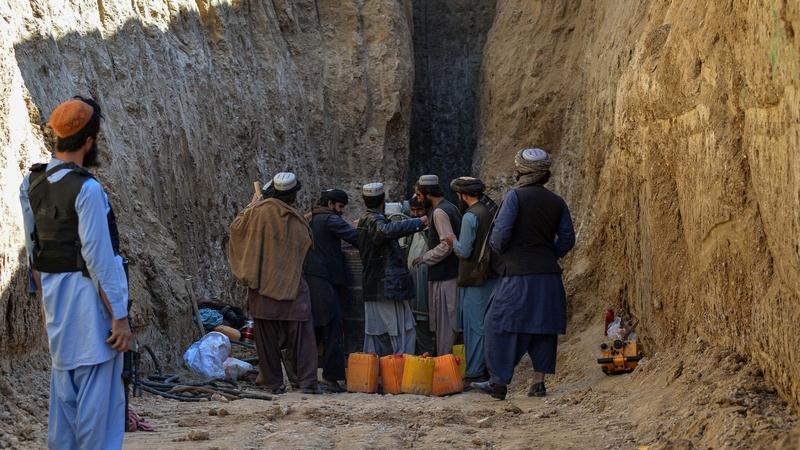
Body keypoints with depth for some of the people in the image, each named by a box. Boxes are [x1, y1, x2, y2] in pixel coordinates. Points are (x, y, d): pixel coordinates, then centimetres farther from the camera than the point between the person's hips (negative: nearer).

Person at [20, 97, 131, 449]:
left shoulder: (32, 183, 5)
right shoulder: (86, 189, -19)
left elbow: (32, 251, 12)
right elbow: (100, 259, -19)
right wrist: (119, 316, -15)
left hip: (55, 298, 8)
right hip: (89, 296, -8)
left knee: (62, 389, 16)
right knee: (98, 394, -2)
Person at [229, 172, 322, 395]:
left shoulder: (259, 212, -5)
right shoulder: (299, 222, -3)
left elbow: (236, 227, 9)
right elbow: (308, 246, 12)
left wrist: (250, 207, 22)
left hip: (262, 286, 1)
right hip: (293, 287, 0)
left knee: (267, 338, 7)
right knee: (301, 336, 1)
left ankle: (274, 383, 8)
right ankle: (308, 381, -6)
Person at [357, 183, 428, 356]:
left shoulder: (364, 220, 16)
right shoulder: (375, 221, -14)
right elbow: (388, 231, -38)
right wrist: (417, 222, -34)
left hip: (372, 288, 10)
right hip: (389, 288, -10)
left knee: (376, 336, 9)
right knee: (404, 335, -8)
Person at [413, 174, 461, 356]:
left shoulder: (440, 212, -15)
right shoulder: (451, 208, 15)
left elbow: (447, 244, -23)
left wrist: (426, 258, -12)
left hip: (443, 275, -10)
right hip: (453, 272, 10)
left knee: (444, 322, -6)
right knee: (451, 321, 12)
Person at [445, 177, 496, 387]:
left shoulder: (470, 216, -15)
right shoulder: (488, 213, 13)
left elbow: (465, 250, -18)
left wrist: (453, 242, 1)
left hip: (474, 279, -9)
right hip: (488, 276, 9)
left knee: (473, 327, -6)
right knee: (485, 326, 13)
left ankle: (474, 375, -6)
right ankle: (486, 370, 17)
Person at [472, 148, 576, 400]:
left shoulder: (515, 196, -8)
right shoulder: (557, 203, 7)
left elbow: (501, 232, -13)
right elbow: (567, 239, 7)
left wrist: (499, 250, 6)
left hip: (518, 275, -5)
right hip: (549, 276, 5)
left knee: (502, 326, 2)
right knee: (543, 327, 11)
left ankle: (499, 383, 2)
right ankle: (539, 382, 11)